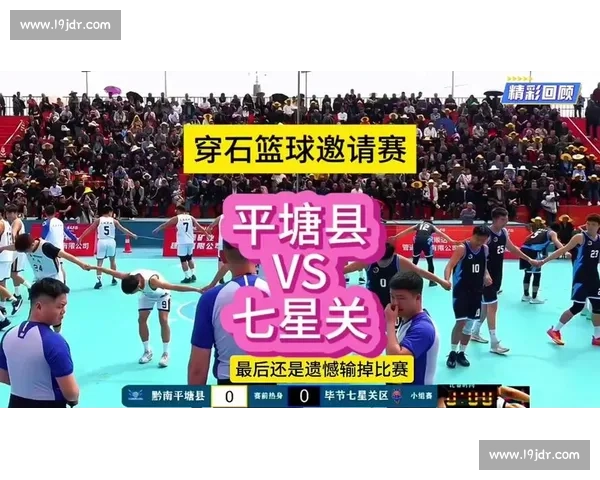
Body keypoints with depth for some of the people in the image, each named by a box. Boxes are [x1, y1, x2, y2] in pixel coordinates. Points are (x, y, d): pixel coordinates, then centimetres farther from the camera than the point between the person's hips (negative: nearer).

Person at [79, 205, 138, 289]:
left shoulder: (98, 220, 5)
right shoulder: (114, 221, 6)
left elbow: (89, 229, 6)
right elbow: (123, 229, 10)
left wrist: (80, 238, 12)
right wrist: (133, 235, 21)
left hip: (102, 242, -1)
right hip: (111, 242, 1)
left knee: (99, 262, 1)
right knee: (112, 260, 19)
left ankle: (99, 280, -13)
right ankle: (114, 279, 26)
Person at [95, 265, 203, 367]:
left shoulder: (152, 280, -48)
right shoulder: (129, 278, -33)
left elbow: (174, 287, -53)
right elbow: (113, 272, -18)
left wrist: (197, 290, -56)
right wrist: (95, 267, -8)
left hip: (162, 294, -5)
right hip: (147, 295, 5)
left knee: (163, 320, -16)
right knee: (141, 319, -4)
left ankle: (165, 353, -6)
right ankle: (147, 351, 11)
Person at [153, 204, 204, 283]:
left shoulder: (176, 218, -2)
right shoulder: (191, 218, 5)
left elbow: (165, 224, 8)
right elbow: (199, 227, 3)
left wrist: (157, 229, 23)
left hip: (182, 242, -4)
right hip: (190, 241, 4)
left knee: (183, 260, 2)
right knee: (189, 258, 21)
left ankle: (187, 277, 1)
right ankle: (193, 275, 17)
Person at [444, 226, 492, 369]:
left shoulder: (485, 249, 4)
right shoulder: (462, 248, -14)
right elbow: (449, 266, -22)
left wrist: (486, 275, -1)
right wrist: (446, 281, -40)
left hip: (476, 291, 6)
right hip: (461, 290, -6)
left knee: (470, 323, 9)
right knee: (461, 321, -12)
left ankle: (461, 353, 22)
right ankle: (453, 353, 4)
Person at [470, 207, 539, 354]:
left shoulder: (504, 232, 5)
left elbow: (512, 248, 19)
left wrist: (529, 260, 21)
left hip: (497, 275, 9)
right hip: (487, 275, -9)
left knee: (486, 304, 18)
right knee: (492, 306, -8)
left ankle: (475, 332, 34)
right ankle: (494, 344, -4)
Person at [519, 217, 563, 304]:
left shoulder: (538, 231, 32)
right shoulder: (551, 232, 12)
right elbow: (556, 242, -7)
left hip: (524, 248, 7)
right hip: (533, 251, -7)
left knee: (528, 273, 21)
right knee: (537, 274, 7)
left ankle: (526, 295, 33)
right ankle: (534, 298, 12)